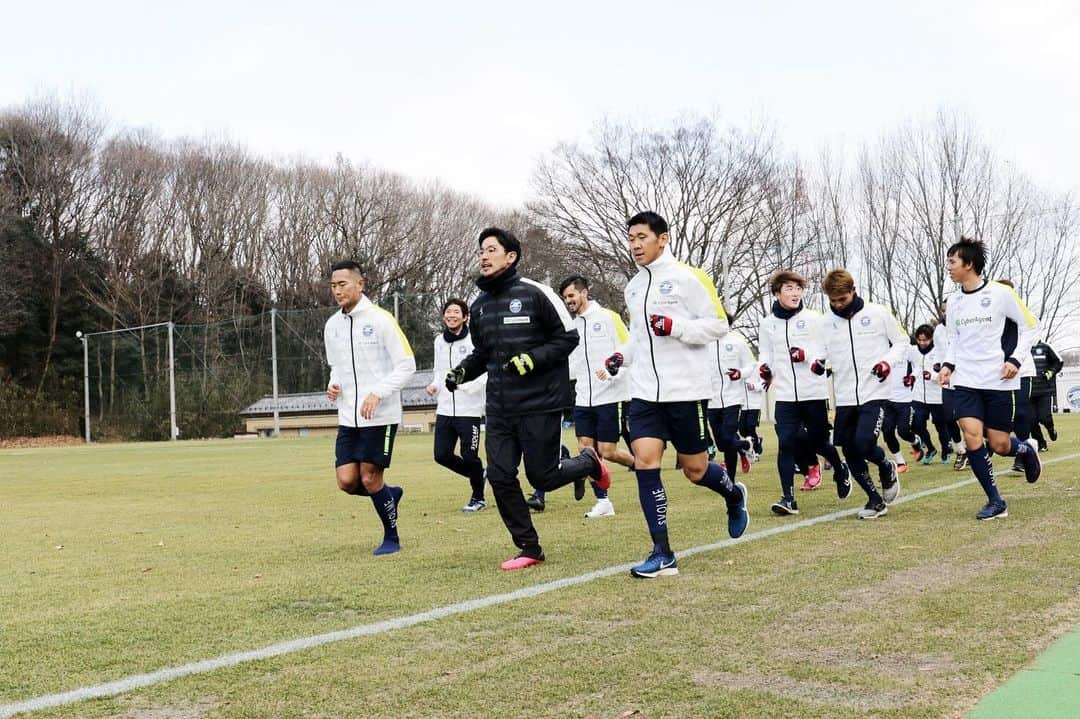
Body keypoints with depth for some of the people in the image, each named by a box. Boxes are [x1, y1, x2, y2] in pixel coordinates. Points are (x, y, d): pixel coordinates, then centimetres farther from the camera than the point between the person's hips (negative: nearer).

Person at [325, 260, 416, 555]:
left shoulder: (380, 319, -10)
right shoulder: (332, 325, 9)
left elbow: (406, 365, -10)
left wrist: (377, 394, -20)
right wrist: (333, 386, 0)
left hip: (380, 416, -6)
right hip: (348, 418, 6)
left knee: (370, 478, -4)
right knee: (347, 481, -1)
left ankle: (391, 538, 16)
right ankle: (390, 495, 29)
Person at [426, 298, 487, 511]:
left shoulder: (473, 340, -10)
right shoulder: (439, 340, 10)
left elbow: (486, 372, -14)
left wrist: (465, 384, -29)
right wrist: (435, 385, 3)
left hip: (469, 409, -6)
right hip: (444, 409, 6)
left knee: (469, 456, 0)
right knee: (442, 455, 4)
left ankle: (478, 497, 23)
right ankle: (479, 475, 29)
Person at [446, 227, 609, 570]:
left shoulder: (535, 294, -9)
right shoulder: (479, 306, 10)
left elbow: (568, 336, -7)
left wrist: (533, 359, -19)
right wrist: (462, 371, 2)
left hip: (540, 404, -6)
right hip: (499, 409, 6)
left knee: (542, 477, -1)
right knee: (500, 477, -1)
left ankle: (588, 463, 31)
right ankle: (529, 548, 13)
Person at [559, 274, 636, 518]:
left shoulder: (607, 317, -5)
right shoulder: (572, 326, 12)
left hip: (607, 397, -6)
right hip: (582, 399, 6)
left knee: (607, 452, -5)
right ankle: (603, 501, 9)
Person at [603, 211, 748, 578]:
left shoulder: (688, 277, -7)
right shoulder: (632, 287, 13)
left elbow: (718, 325, -9)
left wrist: (675, 326, -22)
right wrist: (623, 356, 7)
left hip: (686, 391, -5)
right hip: (644, 393, 5)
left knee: (695, 469, 6)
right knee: (644, 462, -10)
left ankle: (734, 496, 41)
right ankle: (662, 554, -5)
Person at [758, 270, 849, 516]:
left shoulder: (814, 319, -2)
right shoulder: (767, 323, 6)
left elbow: (830, 350, -2)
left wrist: (806, 355, -18)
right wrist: (764, 368, -5)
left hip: (814, 392, -1)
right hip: (784, 395, 2)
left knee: (818, 442, 9)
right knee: (785, 443, -9)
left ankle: (841, 470, 40)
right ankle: (788, 498, -5)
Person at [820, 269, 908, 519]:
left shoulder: (877, 313, -2)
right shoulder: (828, 322, 7)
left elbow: (902, 341, 7)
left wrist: (888, 361, -11)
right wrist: (818, 363, -5)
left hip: (874, 394, -4)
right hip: (844, 398, 4)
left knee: (864, 444, -20)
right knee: (850, 452, 6)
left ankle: (887, 467, 14)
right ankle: (875, 499, 23)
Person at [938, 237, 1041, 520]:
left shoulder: (1000, 293, -8)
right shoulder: (954, 302, 7)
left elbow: (1029, 326, 0)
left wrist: (1015, 360, -12)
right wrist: (949, 365, 2)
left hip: (999, 381, -4)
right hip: (965, 381, 4)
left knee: (999, 446, -1)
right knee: (972, 437, -13)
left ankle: (1026, 451, 37)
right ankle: (995, 502, -2)